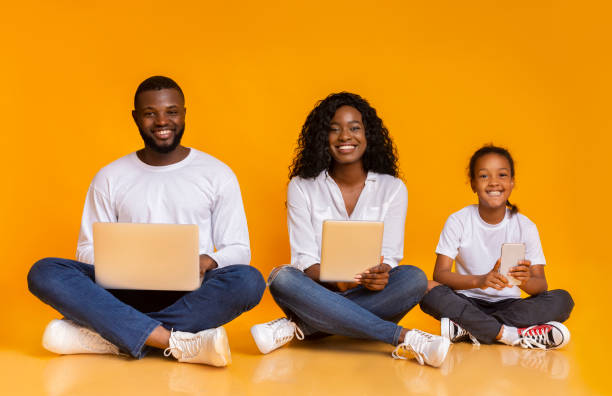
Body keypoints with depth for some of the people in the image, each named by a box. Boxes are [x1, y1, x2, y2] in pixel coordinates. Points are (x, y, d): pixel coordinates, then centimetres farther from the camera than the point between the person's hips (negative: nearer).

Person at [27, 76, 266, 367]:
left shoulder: (218, 174, 9)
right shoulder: (110, 177, 12)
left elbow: (238, 249, 8)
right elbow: (88, 248, 11)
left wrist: (208, 262, -15)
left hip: (191, 296, -1)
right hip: (126, 293, 1)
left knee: (249, 281, -33)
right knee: (44, 273, -24)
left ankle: (111, 337, -32)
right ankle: (177, 342, -36)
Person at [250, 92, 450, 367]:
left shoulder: (392, 188, 6)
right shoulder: (302, 187, 4)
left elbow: (390, 257, 1)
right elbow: (305, 260, -3)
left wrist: (380, 275, -24)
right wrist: (334, 280, -26)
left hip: (372, 299, 1)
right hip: (319, 294, 0)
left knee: (414, 278, -28)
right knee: (282, 279, -32)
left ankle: (297, 327, -30)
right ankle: (403, 338, -36)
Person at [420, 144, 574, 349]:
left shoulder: (525, 226, -2)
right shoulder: (458, 222, -5)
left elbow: (541, 284, -7)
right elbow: (440, 274, -14)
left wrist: (526, 281, -32)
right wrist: (479, 280, -33)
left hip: (509, 305, 2)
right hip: (468, 303, -2)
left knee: (563, 300, -23)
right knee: (430, 293, -31)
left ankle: (467, 328, -26)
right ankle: (512, 335, -27)